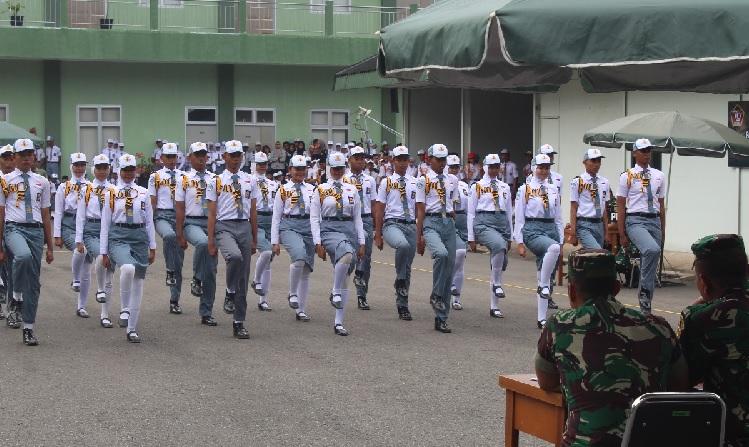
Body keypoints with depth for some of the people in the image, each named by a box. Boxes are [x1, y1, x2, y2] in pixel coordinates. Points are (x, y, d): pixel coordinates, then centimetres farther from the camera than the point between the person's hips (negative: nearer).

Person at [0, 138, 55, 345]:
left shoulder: (42, 182, 14)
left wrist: (50, 247, 15)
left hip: (36, 230, 4)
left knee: (34, 282, 4)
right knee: (23, 255, -37)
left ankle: (28, 328, 13)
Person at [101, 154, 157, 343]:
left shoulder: (144, 193, 9)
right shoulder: (112, 193, 5)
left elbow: (149, 221, 12)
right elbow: (105, 223, 5)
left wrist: (152, 247, 8)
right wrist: (104, 252, 2)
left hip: (140, 237, 3)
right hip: (118, 237, -3)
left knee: (138, 283, 3)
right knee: (128, 268, -34)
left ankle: (132, 329, 12)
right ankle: (124, 310, -15)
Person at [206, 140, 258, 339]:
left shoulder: (250, 181, 13)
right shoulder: (216, 182, 4)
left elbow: (253, 212, 15)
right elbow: (212, 214, 2)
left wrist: (254, 239, 14)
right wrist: (211, 242, -3)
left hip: (245, 227, 4)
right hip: (224, 227, -4)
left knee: (244, 276, 4)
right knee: (235, 256, -35)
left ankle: (239, 323, 12)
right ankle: (230, 293, -9)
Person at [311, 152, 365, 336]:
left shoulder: (352, 190, 11)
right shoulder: (321, 190, 3)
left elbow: (357, 218, 13)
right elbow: (314, 218, 1)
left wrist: (361, 243, 7)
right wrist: (318, 243, -8)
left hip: (349, 230, 4)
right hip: (329, 230, -4)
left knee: (344, 278, 4)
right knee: (347, 253, -37)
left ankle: (339, 322, 9)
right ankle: (335, 292, -18)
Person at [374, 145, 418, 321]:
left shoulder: (414, 183, 12)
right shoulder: (386, 182, 5)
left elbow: (419, 209, 15)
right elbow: (379, 210, 4)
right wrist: (378, 236, 0)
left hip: (411, 226, 4)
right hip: (392, 224, -4)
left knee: (407, 267, 6)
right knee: (403, 245, -37)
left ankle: (402, 306, 16)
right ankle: (400, 280, -16)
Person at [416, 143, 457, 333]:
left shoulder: (451, 182, 17)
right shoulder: (423, 181, 2)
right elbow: (420, 211, -2)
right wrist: (419, 237, -6)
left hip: (448, 223, 6)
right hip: (431, 222, -5)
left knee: (449, 266, 2)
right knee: (441, 254, -35)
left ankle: (441, 319, 9)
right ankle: (436, 295, -14)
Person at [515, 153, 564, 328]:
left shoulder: (553, 189, 14)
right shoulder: (525, 189, 0)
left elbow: (558, 217, 17)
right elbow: (519, 217, -1)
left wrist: (561, 240, 13)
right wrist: (520, 242, -6)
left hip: (551, 228, 5)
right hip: (532, 230, -5)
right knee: (553, 248, -37)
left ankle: (542, 319, 8)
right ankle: (545, 286, -21)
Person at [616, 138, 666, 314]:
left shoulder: (659, 176, 13)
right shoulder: (627, 176, 0)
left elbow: (661, 205, 18)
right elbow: (620, 206, 0)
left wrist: (663, 232, 16)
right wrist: (622, 234, -4)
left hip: (655, 221, 5)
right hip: (636, 221, -5)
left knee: (652, 266, 6)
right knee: (652, 249, -33)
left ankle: (645, 307, 15)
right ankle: (645, 289, -19)